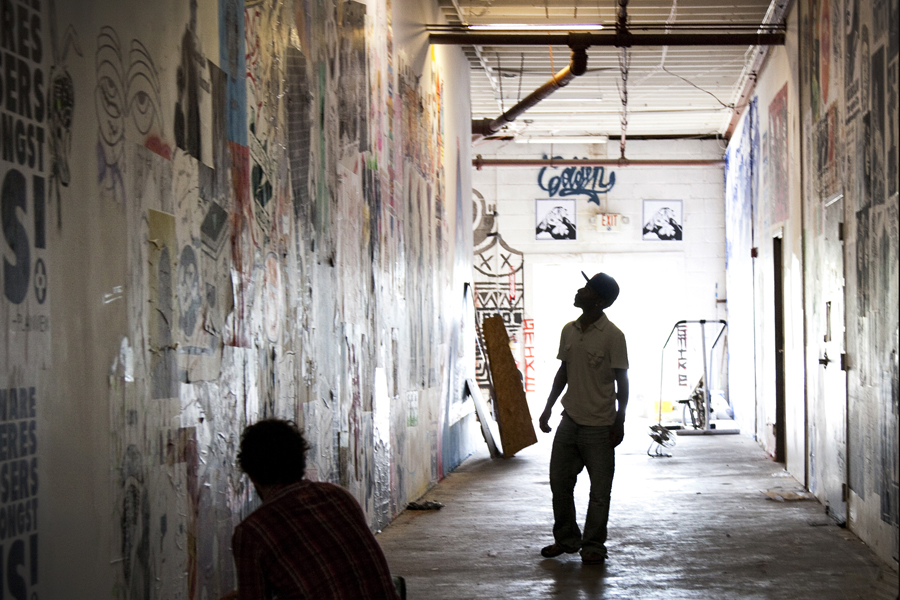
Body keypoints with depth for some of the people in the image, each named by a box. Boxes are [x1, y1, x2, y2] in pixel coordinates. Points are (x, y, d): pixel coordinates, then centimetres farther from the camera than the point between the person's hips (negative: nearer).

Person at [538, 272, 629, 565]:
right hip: (570, 420, 6)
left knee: (599, 489, 2)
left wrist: (619, 422, -12)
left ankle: (593, 545, 14)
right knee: (559, 481, 9)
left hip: (599, 425, -6)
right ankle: (566, 539, 24)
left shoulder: (612, 336, -11)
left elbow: (621, 381, -9)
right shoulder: (569, 331, 7)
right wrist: (548, 409, 16)